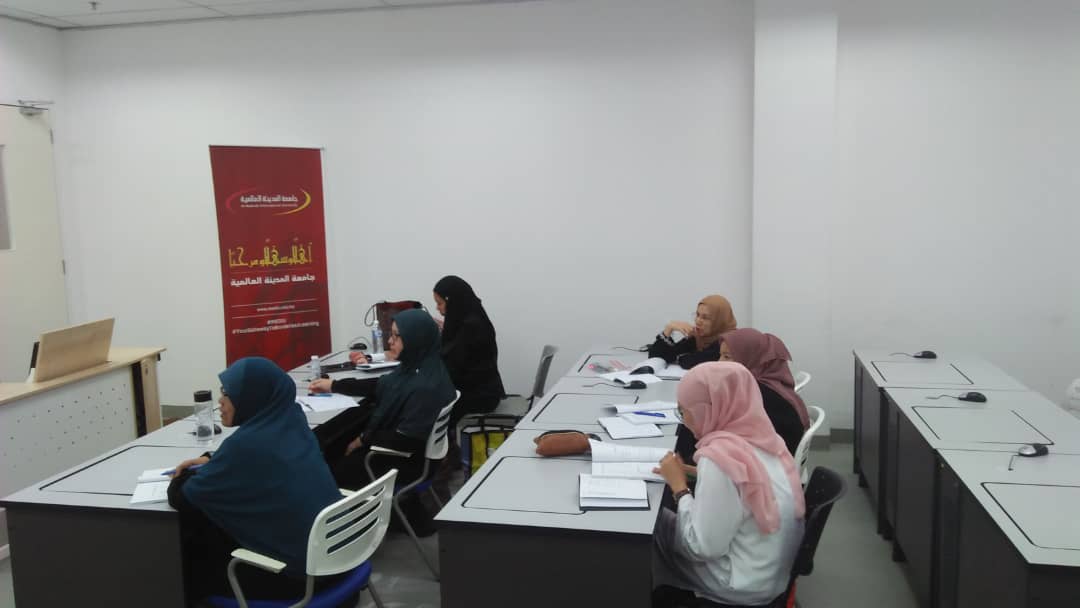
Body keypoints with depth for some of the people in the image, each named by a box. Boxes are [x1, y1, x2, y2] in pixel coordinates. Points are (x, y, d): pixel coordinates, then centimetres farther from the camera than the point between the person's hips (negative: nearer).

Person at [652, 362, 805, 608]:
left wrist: (679, 486, -14)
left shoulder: (720, 457, -27)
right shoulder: (761, 436, -4)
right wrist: (701, 474, 3)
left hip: (745, 585, -7)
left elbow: (704, 547, -23)